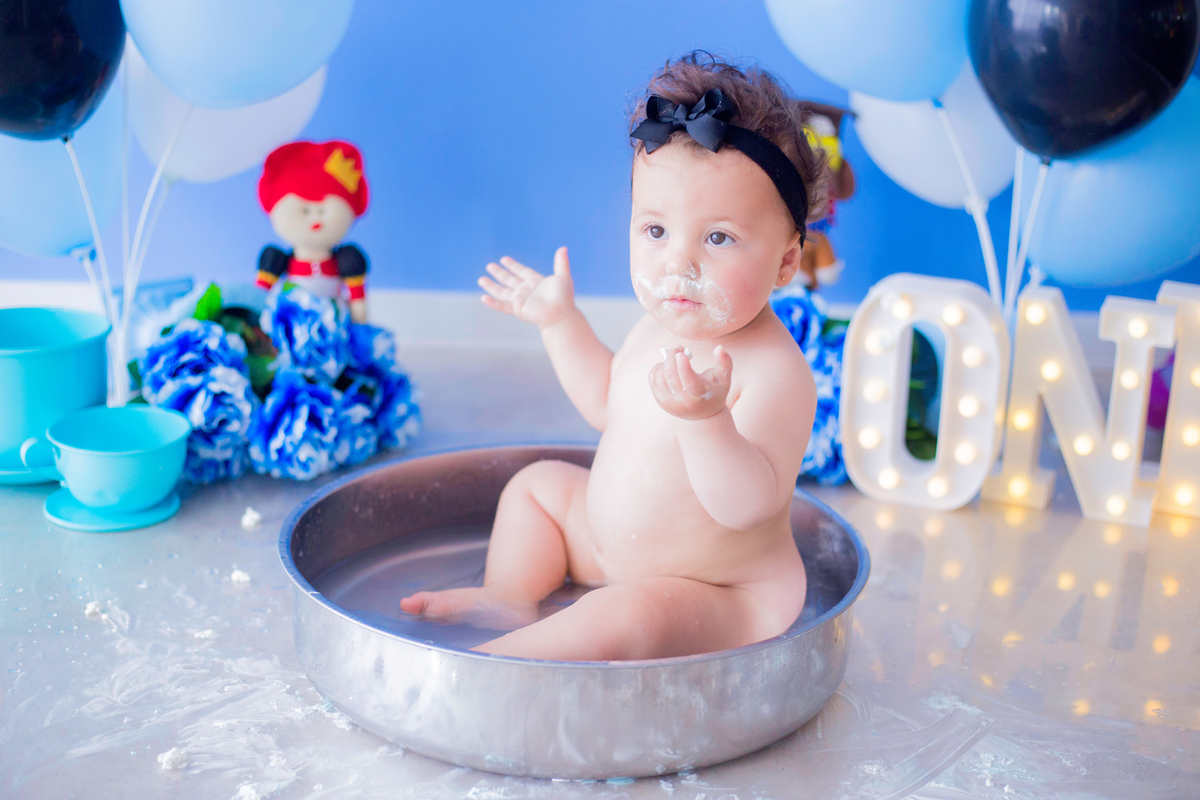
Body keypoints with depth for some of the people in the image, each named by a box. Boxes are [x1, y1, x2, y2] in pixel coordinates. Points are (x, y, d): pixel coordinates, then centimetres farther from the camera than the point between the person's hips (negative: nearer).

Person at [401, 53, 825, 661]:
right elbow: (609, 405, 19)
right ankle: (510, 600, 8)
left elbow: (749, 507, -39)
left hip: (725, 600, -9)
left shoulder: (775, 370, -30)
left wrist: (706, 418, -54)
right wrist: (560, 320, 15)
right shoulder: (664, 328, -2)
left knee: (620, 617, -36)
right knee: (540, 482, 21)